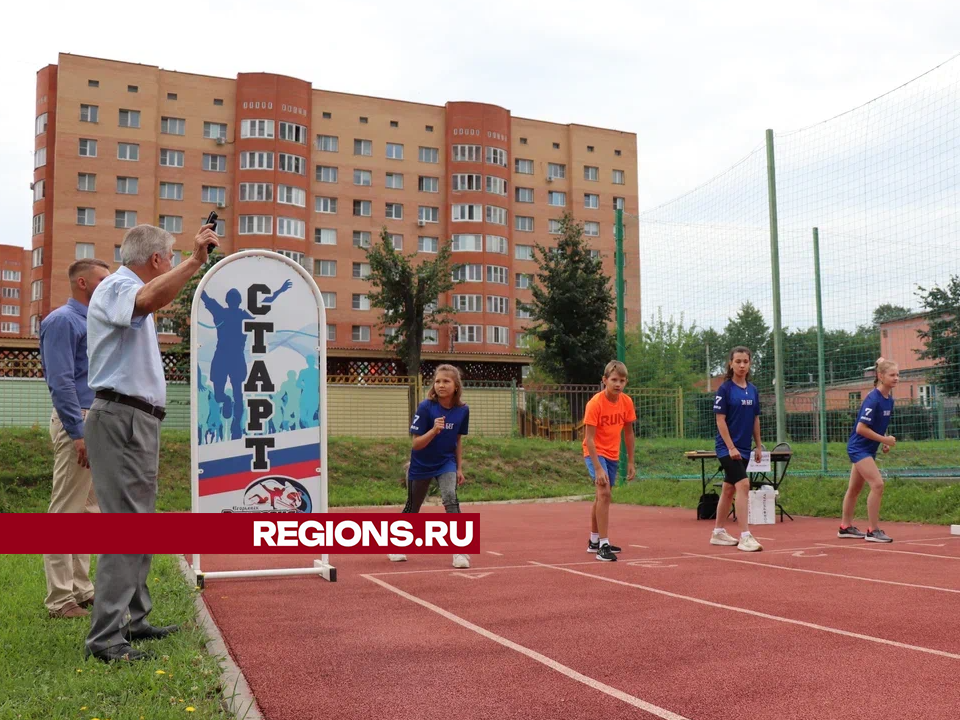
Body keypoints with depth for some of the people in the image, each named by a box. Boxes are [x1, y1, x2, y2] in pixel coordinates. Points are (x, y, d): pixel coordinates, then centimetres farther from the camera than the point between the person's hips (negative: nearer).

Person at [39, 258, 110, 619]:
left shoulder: (94, 323, 18)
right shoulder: (63, 320, -9)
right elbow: (61, 382, -18)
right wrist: (79, 433, -22)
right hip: (78, 425, -10)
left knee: (88, 510, 13)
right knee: (66, 511, -5)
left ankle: (80, 587, 22)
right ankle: (60, 598, 0)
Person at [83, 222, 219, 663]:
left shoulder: (128, 290, 20)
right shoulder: (115, 287, -13)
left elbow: (155, 302, 43)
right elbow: (148, 300, -38)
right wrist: (194, 261, -43)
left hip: (137, 420, 11)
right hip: (121, 419, -11)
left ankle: (133, 620, 24)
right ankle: (106, 638, -11)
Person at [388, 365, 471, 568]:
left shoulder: (462, 410, -9)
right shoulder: (426, 408, -20)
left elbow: (458, 440, 6)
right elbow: (416, 444, -21)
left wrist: (459, 468, 6)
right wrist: (434, 430, -37)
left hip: (446, 463, 2)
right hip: (421, 465, -1)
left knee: (451, 498, -23)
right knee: (412, 508, 13)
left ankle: (460, 552, -19)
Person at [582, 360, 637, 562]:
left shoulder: (626, 402, -5)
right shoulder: (595, 403, -21)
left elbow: (628, 433, 6)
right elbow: (589, 438, -23)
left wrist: (630, 462, 6)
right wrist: (598, 469, -29)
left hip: (613, 455, 7)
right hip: (595, 453, -6)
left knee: (602, 496, 18)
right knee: (604, 493, -23)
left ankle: (594, 542, 33)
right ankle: (603, 545, -21)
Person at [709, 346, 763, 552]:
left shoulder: (753, 390, 9)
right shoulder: (725, 389, -9)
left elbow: (755, 419, 16)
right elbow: (720, 420, -12)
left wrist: (758, 445, 13)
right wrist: (731, 447, -17)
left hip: (744, 449, 7)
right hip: (728, 448, -7)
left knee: (729, 489, 14)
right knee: (743, 484, -18)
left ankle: (718, 532, 24)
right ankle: (745, 536, -17)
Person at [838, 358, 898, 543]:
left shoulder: (889, 399, 4)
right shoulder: (873, 399, -22)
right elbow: (861, 428, -23)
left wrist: (885, 441, 4)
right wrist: (884, 439, -19)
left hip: (869, 449, 9)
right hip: (859, 447, -9)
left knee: (855, 488, 17)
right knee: (877, 484, -18)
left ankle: (845, 527, 29)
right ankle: (873, 531, -10)